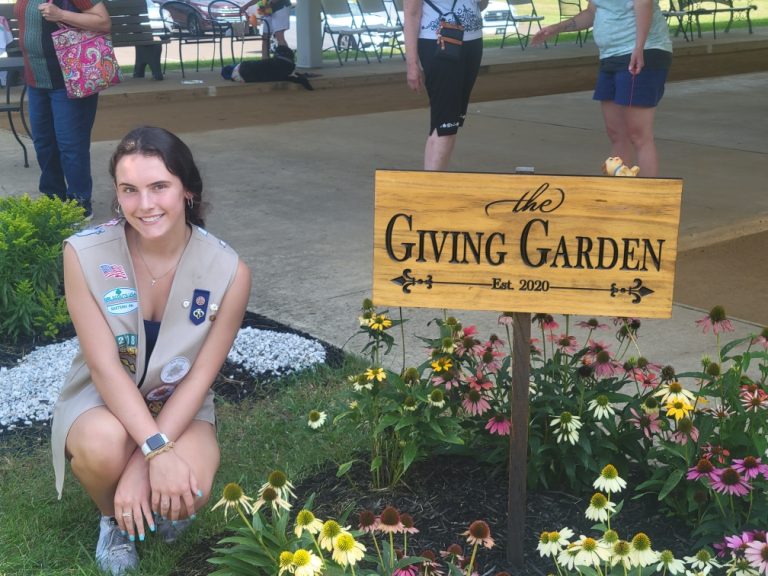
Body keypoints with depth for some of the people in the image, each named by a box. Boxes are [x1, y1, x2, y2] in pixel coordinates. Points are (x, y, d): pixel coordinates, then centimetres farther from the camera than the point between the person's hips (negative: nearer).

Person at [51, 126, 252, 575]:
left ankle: (165, 507, 12)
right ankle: (113, 519, 2)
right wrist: (157, 452, -32)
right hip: (102, 401, 0)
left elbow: (199, 378, -16)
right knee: (105, 445, -36)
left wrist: (142, 467, -24)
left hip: (179, 407, 1)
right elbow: (105, 366, -21)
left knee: (187, 493, -30)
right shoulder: (85, 254, -21)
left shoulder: (228, 271, -19)